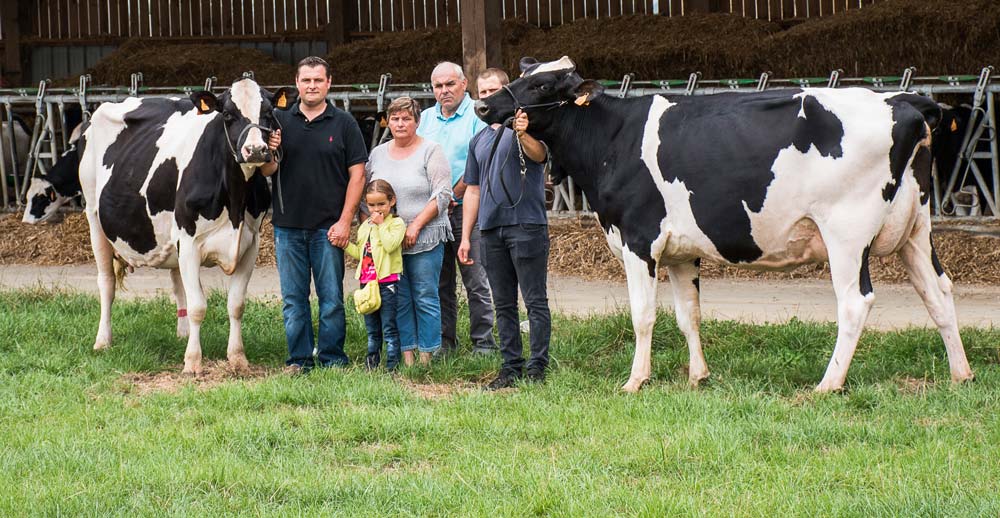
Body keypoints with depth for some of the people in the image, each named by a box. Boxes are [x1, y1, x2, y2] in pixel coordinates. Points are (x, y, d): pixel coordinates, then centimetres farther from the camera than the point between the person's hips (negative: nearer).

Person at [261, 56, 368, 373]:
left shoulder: (343, 124, 3)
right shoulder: (280, 122, 9)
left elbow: (357, 174, -1)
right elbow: (266, 171, 7)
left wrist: (345, 222, -9)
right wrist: (270, 153, -16)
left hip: (328, 227, -2)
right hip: (287, 226, 2)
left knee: (331, 296, 1)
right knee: (293, 298, 6)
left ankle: (331, 359, 9)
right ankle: (299, 358, 12)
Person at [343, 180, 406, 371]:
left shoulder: (396, 223, -5)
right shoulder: (365, 226, 16)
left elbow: (390, 245, -20)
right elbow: (360, 252, 18)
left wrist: (380, 224, -15)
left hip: (387, 281, -7)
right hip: (367, 281, 7)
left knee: (389, 327, -6)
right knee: (372, 328, 14)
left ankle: (392, 363, -4)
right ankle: (372, 361, 21)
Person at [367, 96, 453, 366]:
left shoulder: (430, 151, -2)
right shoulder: (378, 154, 13)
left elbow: (442, 195, -8)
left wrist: (415, 226, -14)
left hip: (425, 239, -4)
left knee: (425, 298, -2)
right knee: (398, 300, 4)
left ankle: (426, 357, 2)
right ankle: (407, 357, 8)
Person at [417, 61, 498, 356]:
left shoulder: (476, 115, -3)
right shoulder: (427, 118, 16)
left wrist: (452, 196, -10)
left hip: (466, 208, -5)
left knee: (476, 281, -5)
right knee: (440, 281, 8)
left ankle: (483, 343, -2)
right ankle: (444, 340, 14)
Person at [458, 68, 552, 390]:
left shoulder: (526, 126, -1)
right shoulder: (479, 141, 18)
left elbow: (540, 155, -21)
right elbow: (473, 190, 21)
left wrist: (523, 135, -42)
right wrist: (466, 236, 16)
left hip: (526, 226, -6)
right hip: (491, 229, 6)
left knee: (535, 301, -5)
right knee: (503, 303, 9)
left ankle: (537, 367, -3)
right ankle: (511, 367, 13)